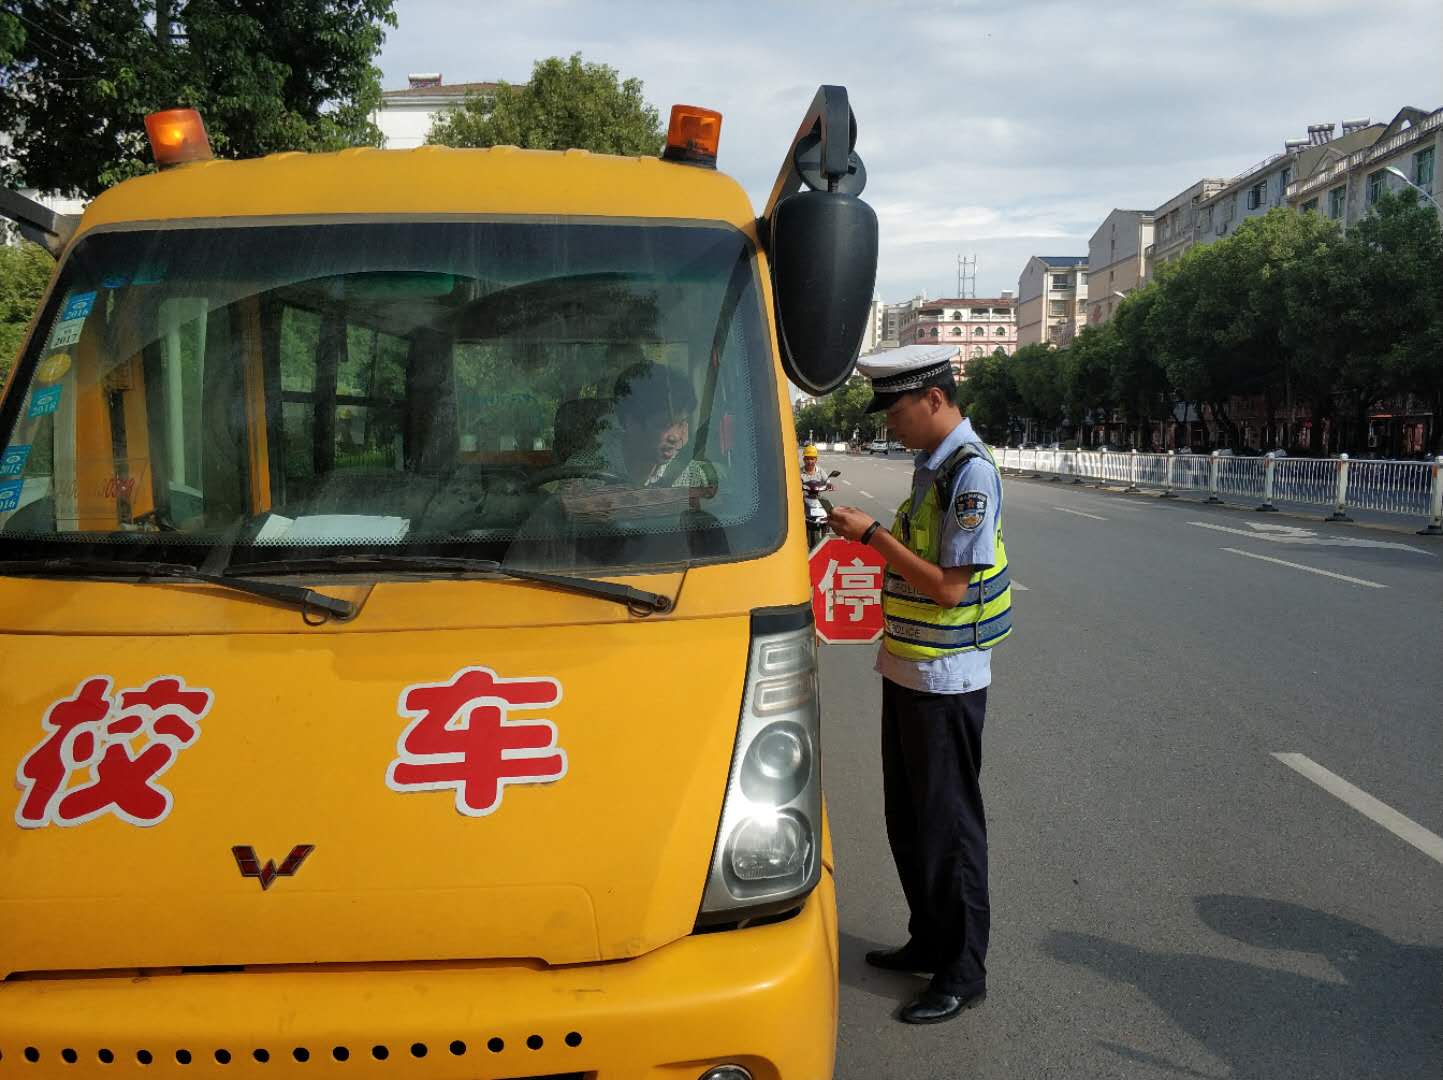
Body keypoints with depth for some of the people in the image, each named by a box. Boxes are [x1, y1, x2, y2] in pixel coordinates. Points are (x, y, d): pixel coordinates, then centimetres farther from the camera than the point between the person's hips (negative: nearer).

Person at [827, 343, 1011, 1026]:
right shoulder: (931, 464, 10)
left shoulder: (971, 472, -19)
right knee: (907, 817, 18)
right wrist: (869, 536, 6)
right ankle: (930, 942, 33)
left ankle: (963, 973, 15)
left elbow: (951, 586, -24)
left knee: (948, 825, 2)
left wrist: (872, 534, -20)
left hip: (945, 680, -9)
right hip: (908, 668, 9)